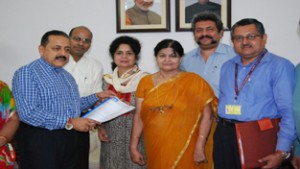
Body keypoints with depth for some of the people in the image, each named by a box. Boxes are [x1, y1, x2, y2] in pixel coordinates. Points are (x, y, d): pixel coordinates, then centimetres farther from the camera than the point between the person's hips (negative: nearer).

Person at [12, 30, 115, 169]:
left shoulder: (67, 76, 14)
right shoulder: (26, 73, -13)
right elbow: (28, 113, -25)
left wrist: (96, 97, 13)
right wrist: (69, 122, -24)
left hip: (70, 139, 8)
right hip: (40, 140, -8)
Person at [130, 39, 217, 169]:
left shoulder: (194, 82, -5)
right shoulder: (146, 82, 4)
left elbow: (207, 115, -7)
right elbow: (138, 117, 5)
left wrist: (200, 147, -12)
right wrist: (134, 147, 2)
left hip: (185, 150, -2)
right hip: (155, 150, 3)